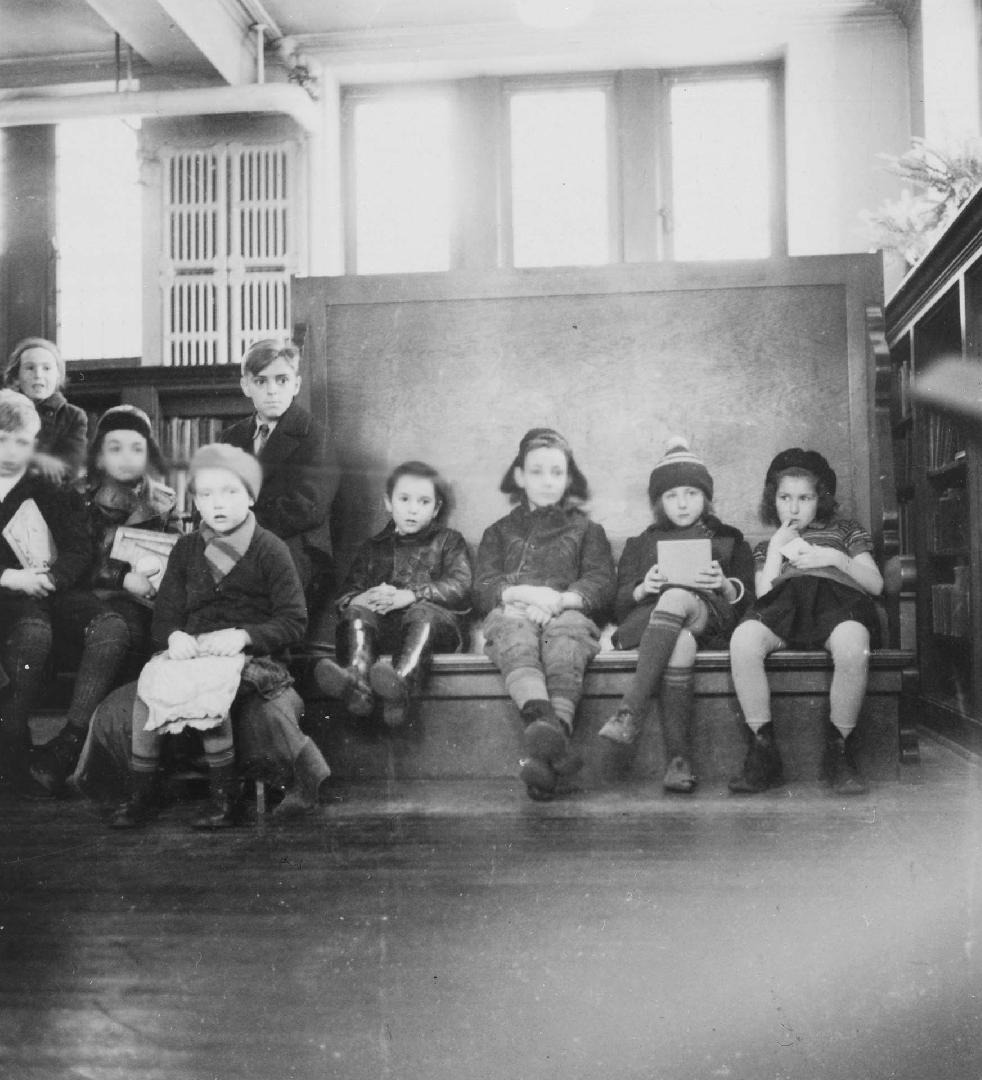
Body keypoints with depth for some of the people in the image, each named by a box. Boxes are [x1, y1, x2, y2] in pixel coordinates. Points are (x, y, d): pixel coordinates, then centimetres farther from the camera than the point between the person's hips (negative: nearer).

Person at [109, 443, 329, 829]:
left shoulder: (269, 549, 0)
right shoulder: (186, 548, 14)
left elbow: (294, 621, -4)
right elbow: (165, 611, 13)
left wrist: (244, 635, -18)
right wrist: (174, 635, -10)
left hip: (249, 654, -4)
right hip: (193, 649, 4)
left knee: (206, 684, -33)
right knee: (149, 678, -24)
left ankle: (226, 797, -20)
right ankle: (141, 792, -12)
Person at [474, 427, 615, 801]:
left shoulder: (586, 529, 29)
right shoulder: (500, 531, 31)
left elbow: (602, 585, 12)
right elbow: (482, 588, 15)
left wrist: (561, 599, -10)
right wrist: (525, 592, -8)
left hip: (567, 613, 0)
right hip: (512, 613, 1)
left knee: (565, 641, -38)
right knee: (517, 640, -38)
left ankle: (554, 727, -65)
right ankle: (542, 721, -65)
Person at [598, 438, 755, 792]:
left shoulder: (729, 540, 29)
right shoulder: (640, 545, 31)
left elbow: (748, 598, 15)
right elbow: (618, 606, 17)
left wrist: (725, 585, -8)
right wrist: (643, 589, -5)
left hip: (709, 618, -1)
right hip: (647, 621, 1)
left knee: (676, 599, -39)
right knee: (681, 643, -39)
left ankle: (629, 714, -49)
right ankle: (679, 759, -48)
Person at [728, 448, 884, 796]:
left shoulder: (844, 531, 30)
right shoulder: (767, 546, 33)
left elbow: (875, 585, 16)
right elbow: (764, 596, 14)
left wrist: (836, 559, 2)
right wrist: (776, 549, 12)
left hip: (836, 603, -1)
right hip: (784, 608, 1)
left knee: (852, 644, -40)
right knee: (743, 639, -35)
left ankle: (839, 751, -21)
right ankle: (763, 752, -27)